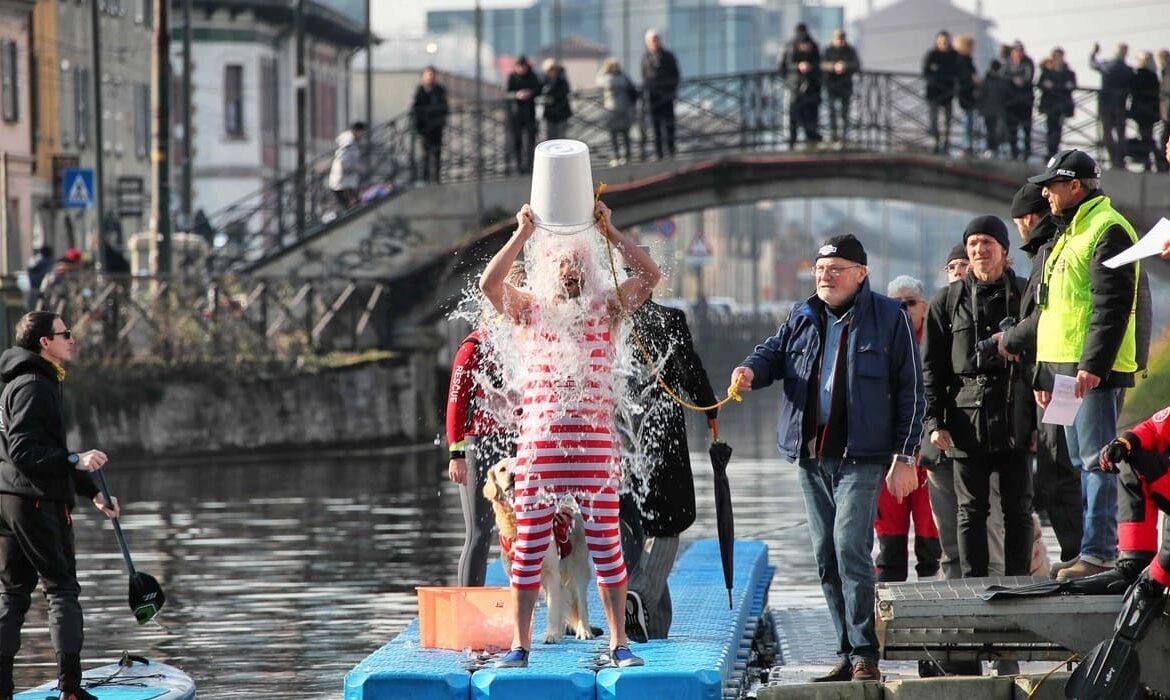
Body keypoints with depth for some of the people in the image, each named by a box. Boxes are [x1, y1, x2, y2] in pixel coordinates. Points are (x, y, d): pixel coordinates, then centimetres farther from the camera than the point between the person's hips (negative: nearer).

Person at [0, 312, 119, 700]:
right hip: (37, 502, -10)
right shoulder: (34, 386, -14)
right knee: (62, 588, -4)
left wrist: (93, 493, 26)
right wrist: (75, 461, -29)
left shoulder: (32, 383, 20)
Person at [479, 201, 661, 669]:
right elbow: (489, 283, -4)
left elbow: (650, 275, -1)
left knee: (606, 546, 0)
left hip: (595, 442, 0)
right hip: (538, 442, 0)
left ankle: (619, 643, 6)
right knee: (529, 547, 2)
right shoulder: (532, 310, 11)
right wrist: (523, 234, -6)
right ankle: (520, 645, 9)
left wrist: (609, 232, -3)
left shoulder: (604, 308, 11)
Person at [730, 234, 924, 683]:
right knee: (826, 557, 7)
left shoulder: (888, 318, -2)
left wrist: (904, 456, -7)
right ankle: (847, 655, 13)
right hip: (810, 457, 6)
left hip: (860, 456, -6)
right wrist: (751, 370, -17)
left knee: (850, 547, -17)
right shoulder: (802, 318, 14)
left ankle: (864, 655, -14)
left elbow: (910, 390, -2)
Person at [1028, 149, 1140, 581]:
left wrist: (1094, 364, -24)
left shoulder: (1107, 229, -9)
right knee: (1082, 463, 11)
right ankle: (1094, 551, 15)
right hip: (1065, 369, 10)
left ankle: (1099, 555, -12)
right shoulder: (1070, 235, 23)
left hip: (1094, 370, -10)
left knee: (1097, 461, -10)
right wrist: (1044, 374, 25)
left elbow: (1112, 303, -18)